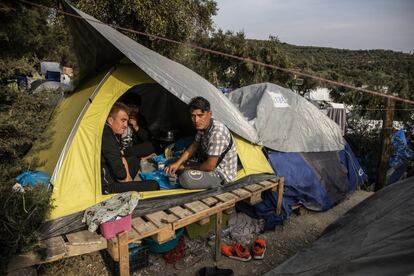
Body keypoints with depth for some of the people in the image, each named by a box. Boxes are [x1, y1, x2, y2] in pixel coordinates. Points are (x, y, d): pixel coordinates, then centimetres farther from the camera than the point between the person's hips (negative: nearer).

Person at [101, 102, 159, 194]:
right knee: (154, 186, -15)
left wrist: (127, 177, 5)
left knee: (134, 160, 28)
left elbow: (121, 158, 16)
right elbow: (121, 174, -26)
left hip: (108, 178, 10)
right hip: (106, 187, -10)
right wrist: (126, 178, -5)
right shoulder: (106, 137, -25)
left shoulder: (111, 133, 5)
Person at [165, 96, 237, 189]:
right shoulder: (203, 126, -4)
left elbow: (209, 166, -31)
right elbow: (194, 146, 8)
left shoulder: (217, 133, -33)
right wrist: (178, 163, -5)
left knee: (186, 178, -28)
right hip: (214, 167, 9)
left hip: (221, 174, -8)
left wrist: (188, 167, -14)